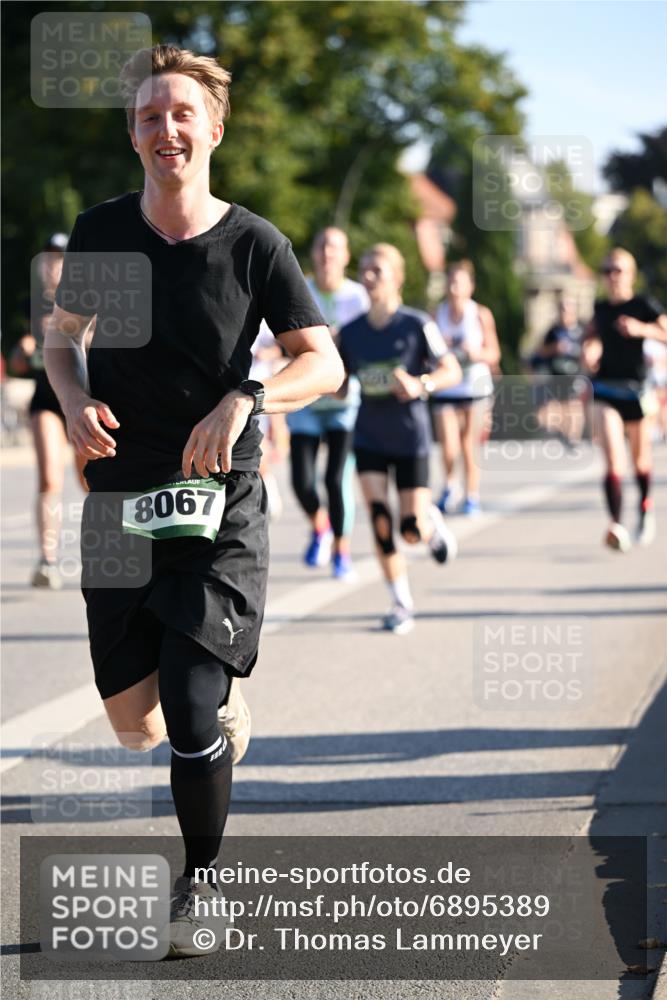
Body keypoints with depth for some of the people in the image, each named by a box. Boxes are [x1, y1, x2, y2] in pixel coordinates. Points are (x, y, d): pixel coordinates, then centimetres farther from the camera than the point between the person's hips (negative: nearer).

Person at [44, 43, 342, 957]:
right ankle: (226, 695, 42)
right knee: (132, 720, 7)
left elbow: (324, 365, -6)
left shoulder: (254, 245, -6)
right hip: (119, 499, 3)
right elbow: (61, 337, 15)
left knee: (192, 715, -9)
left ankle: (203, 879, 14)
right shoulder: (100, 233, 1)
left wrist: (244, 401, -23)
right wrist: (75, 401, -7)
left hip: (219, 509, -3)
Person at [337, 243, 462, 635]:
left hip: (410, 437, -3)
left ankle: (432, 520, 33)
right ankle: (402, 603, 4)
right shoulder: (351, 332, 0)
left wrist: (421, 384, -25)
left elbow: (452, 370, -6)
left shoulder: (416, 325, -10)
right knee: (380, 522, -10)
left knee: (412, 530, -5)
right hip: (369, 437, 3)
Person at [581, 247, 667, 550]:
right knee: (613, 459, -15)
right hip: (605, 389, 2)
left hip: (635, 390, -2)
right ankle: (617, 526, -22)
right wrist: (589, 349, 7)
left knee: (640, 458, 15)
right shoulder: (601, 308, 7)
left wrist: (641, 329, -30)